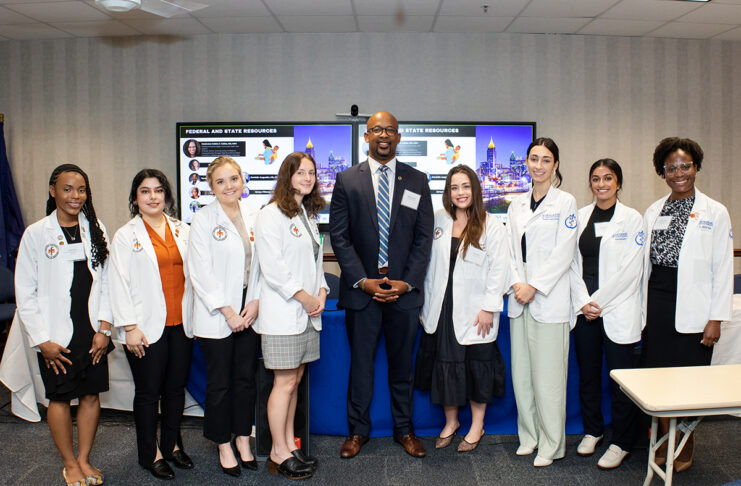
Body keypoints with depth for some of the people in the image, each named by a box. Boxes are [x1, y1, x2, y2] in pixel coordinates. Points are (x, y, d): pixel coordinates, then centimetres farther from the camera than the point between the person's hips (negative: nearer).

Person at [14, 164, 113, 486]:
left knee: (91, 396, 8)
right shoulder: (36, 233, -3)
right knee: (59, 398, 7)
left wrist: (104, 327, -2)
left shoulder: (96, 230, 5)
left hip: (93, 334, 3)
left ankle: (84, 459, 25)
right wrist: (41, 339, -8)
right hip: (57, 337, -2)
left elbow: (107, 281, 4)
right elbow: (25, 292, -3)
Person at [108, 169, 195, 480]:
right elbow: (120, 284, -4)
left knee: (176, 387, 13)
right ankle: (150, 453, 21)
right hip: (147, 328, -3)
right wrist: (130, 327, -10)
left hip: (181, 324, 4)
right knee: (148, 392, 6)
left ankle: (172, 445, 29)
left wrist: (196, 317, 6)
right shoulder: (125, 236, 0)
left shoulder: (182, 231, 10)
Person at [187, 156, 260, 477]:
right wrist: (227, 311, -12)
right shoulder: (203, 220, -6)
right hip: (216, 315, -3)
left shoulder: (254, 216, 5)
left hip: (250, 311, 3)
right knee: (219, 383, 7)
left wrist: (256, 302, -6)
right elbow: (201, 273, -10)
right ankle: (224, 445, 25)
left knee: (247, 378, 12)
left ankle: (243, 438, 30)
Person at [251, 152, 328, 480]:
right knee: (285, 383, -2)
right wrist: (306, 298, -13)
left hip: (307, 314, 8)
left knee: (295, 380, 13)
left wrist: (321, 293, 4)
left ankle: (289, 444, 24)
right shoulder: (271, 215, -9)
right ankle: (279, 454, 11)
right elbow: (273, 268, -17)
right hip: (282, 314, -8)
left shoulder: (307, 216, 18)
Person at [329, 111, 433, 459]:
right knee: (360, 362, 9)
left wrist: (407, 282, -8)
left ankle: (404, 429, 28)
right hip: (361, 290, -1)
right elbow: (339, 236, -1)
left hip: (404, 290, 1)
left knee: (402, 364, 12)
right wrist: (363, 281, -10)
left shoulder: (417, 181, 6)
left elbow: (424, 237, 3)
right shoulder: (347, 180, 3)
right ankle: (358, 430, 26)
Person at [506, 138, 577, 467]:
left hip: (549, 300, -5)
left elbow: (563, 253, -8)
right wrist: (516, 283, -4)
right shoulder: (517, 204, 14)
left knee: (547, 375, -2)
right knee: (521, 372, 10)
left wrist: (534, 286, -13)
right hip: (519, 297, 5)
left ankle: (551, 444, 11)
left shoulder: (565, 202, -2)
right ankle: (529, 435, 24)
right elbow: (510, 248, 11)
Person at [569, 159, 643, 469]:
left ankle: (621, 443, 16)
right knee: (587, 374, 12)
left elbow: (630, 270, -9)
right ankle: (592, 431, 30)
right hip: (584, 309, 4)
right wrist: (582, 303, -5)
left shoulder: (632, 219, -3)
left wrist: (598, 302, -11)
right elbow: (573, 262, 7)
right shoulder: (580, 217, 9)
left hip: (617, 310, -4)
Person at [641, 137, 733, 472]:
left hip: (691, 308, -3)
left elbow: (723, 268, -3)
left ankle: (686, 447, 23)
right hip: (655, 306, 3)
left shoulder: (714, 213, 0)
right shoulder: (653, 212, 10)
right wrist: (643, 309, 9)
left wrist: (716, 318, -8)